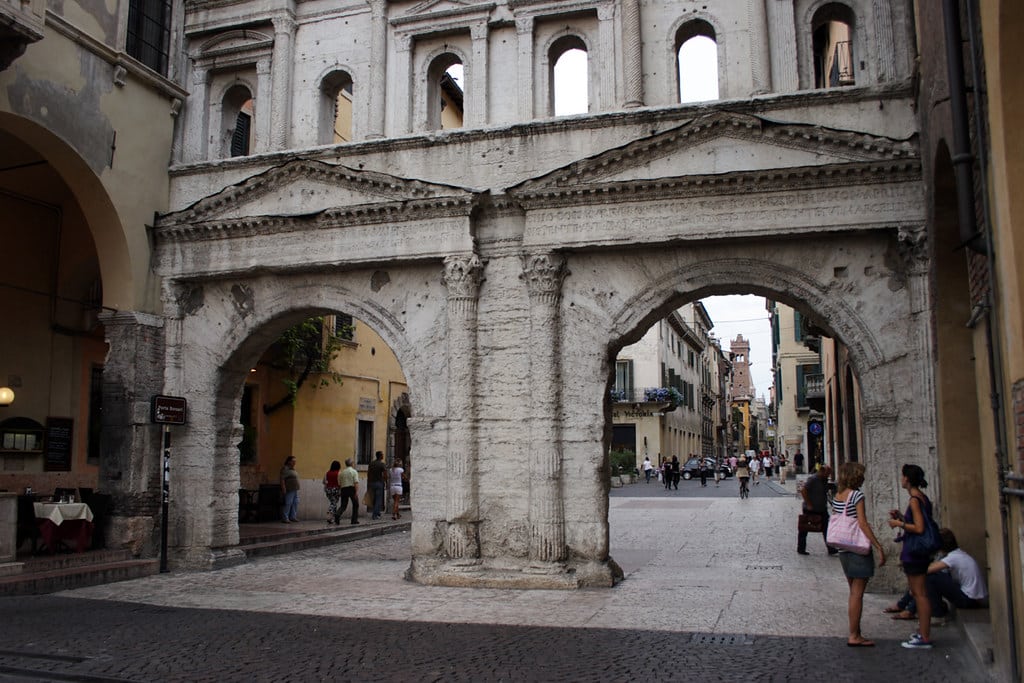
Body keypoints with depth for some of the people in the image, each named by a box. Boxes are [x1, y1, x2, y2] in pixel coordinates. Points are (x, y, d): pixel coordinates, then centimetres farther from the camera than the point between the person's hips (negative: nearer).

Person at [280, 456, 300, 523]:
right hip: (289, 490, -9)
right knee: (287, 504, -8)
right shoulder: (285, 469, -10)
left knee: (295, 503, 8)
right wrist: (283, 488, -22)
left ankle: (293, 517, 15)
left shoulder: (293, 469, 18)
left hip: (295, 490, 9)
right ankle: (285, 518, -4)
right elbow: (282, 479, -16)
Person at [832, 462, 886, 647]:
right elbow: (863, 524, -19)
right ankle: (854, 636, 1)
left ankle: (855, 633, 19)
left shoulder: (836, 497, 9)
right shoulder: (857, 495, -13)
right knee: (857, 593, -2)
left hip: (843, 549, 8)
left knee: (854, 592, 15)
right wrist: (879, 547, -17)